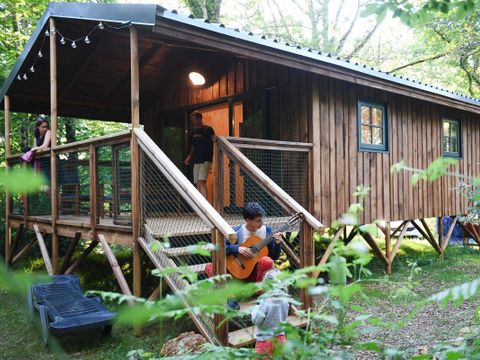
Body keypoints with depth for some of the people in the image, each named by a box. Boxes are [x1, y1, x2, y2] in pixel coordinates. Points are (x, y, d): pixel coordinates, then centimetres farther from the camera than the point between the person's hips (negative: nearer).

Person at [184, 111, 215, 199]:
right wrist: (189, 156, 8)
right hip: (196, 161, 7)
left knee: (201, 182, -20)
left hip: (206, 160, -7)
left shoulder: (208, 129, -5)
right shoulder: (194, 132, 15)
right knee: (198, 184, 8)